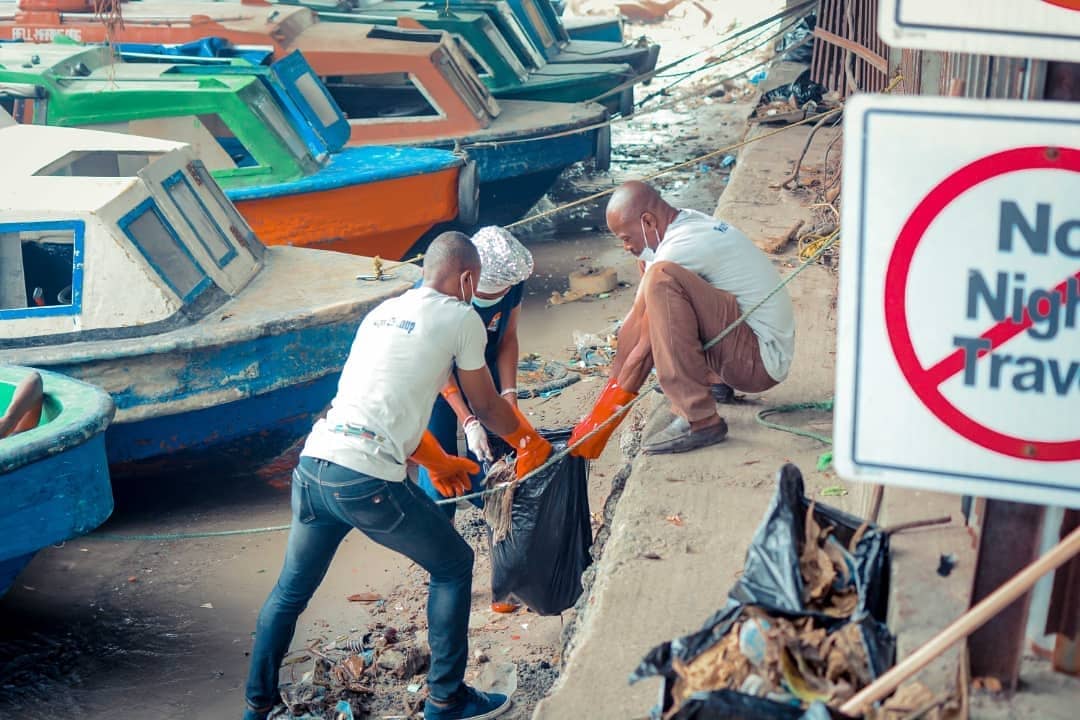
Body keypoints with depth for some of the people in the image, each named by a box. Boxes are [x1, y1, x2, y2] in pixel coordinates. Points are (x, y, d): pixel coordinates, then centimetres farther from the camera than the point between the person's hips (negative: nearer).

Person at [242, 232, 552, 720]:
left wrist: (438, 463, 42)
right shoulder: (460, 318, 3)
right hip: (367, 481, -7)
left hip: (312, 467, 7)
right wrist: (528, 441, 33)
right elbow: (486, 408, 14)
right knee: (453, 566, 14)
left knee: (291, 589, 22)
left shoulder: (383, 311, 23)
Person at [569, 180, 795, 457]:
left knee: (661, 278, -27)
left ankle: (698, 420, -26)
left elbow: (645, 343, -16)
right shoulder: (693, 223, 11)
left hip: (759, 361, -10)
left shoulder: (682, 245, -18)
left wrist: (601, 418, -12)